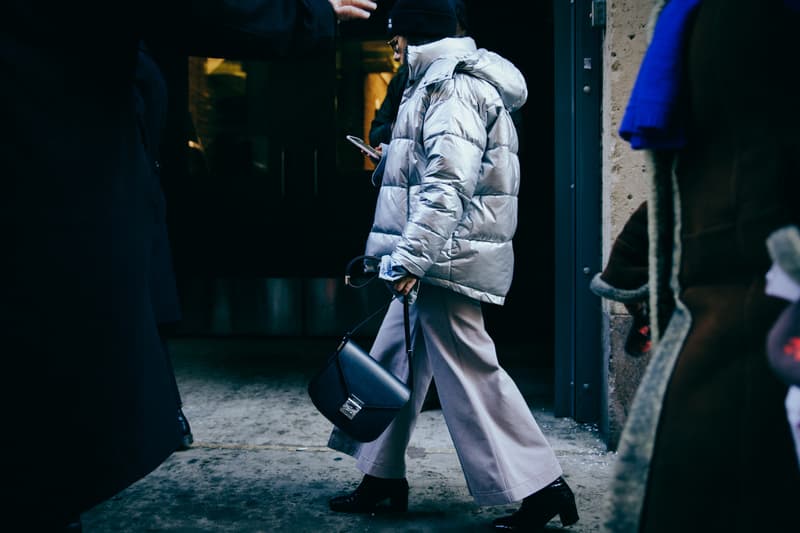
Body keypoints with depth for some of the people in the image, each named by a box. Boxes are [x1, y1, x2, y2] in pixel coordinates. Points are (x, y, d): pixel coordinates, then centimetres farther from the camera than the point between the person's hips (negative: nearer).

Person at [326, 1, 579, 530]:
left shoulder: (454, 85, -13)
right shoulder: (444, 80, 20)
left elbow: (447, 184, -24)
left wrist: (410, 258, -27)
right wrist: (392, 161, 41)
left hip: (447, 256, -11)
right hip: (435, 260, 11)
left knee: (470, 373, -8)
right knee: (395, 363, 14)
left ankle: (541, 486, -1)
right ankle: (384, 479, 23)